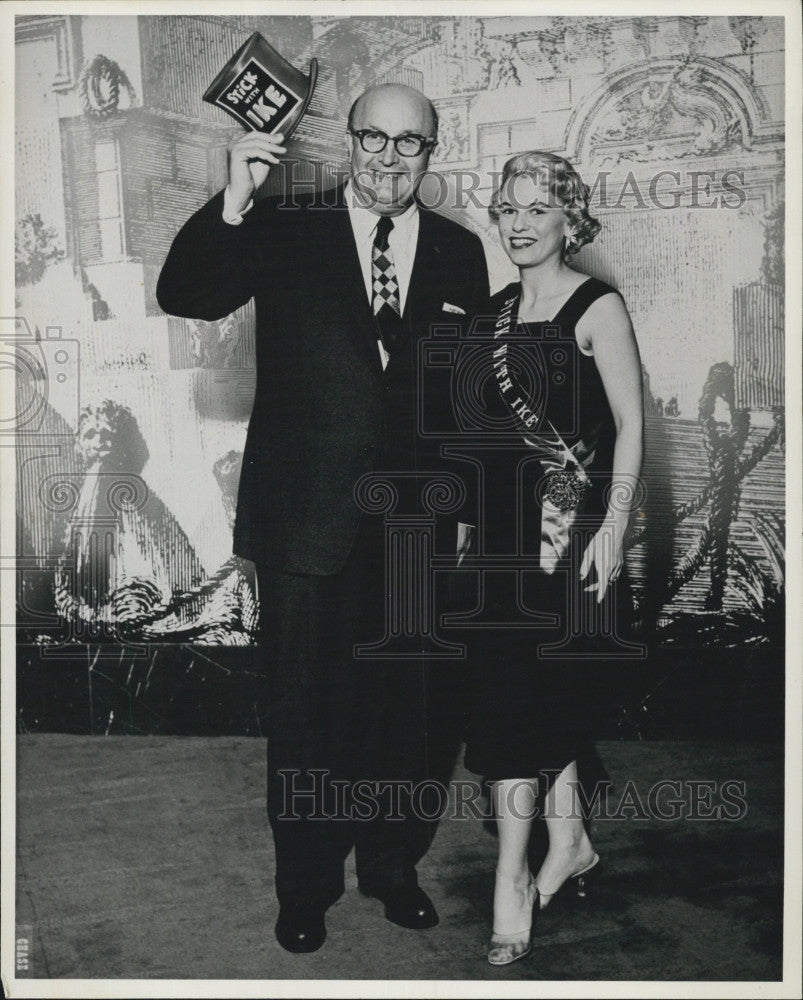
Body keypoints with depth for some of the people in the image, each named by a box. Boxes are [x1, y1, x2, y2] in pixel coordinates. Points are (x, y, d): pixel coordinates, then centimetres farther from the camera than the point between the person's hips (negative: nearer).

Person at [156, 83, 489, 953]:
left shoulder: (459, 251, 7)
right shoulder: (285, 228, 0)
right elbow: (184, 295, -9)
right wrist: (234, 201, -22)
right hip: (309, 519, -2)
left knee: (414, 710, 12)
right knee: (307, 715, 11)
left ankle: (392, 866, 37)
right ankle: (305, 888, 32)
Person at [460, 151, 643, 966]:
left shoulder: (597, 307, -6)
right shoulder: (496, 310, 12)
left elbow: (630, 427, -9)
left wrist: (612, 530, -16)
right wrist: (470, 512, 12)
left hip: (573, 526, -6)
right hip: (506, 525, 6)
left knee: (518, 694, -5)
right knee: (540, 693, 11)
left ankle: (514, 880, 8)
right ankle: (570, 841, 29)